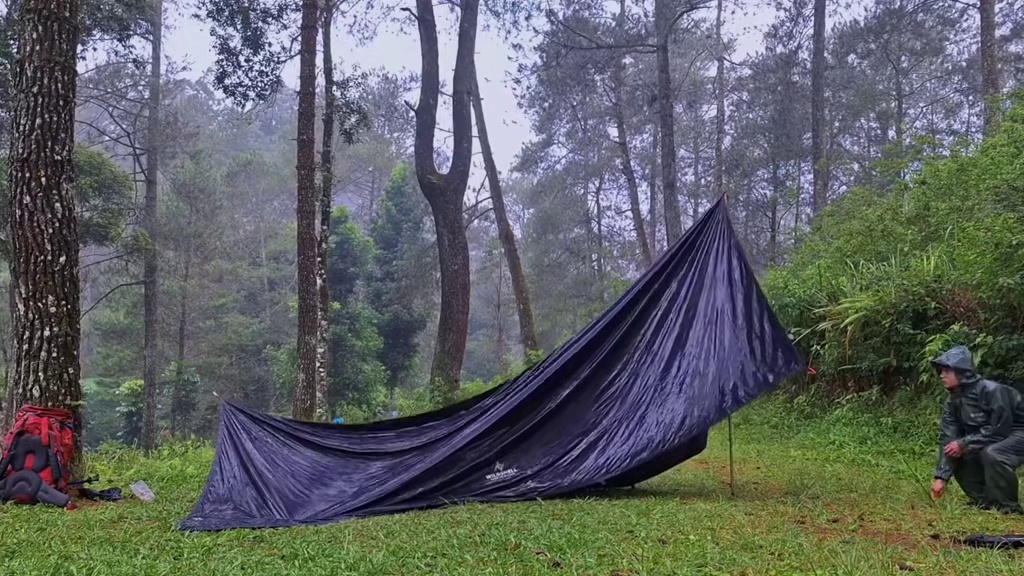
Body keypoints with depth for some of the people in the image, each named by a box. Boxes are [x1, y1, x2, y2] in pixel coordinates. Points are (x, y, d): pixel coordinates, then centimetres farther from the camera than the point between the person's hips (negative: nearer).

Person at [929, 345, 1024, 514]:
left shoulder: (991, 391, -28)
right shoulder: (953, 400, -3)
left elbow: (1000, 429, -27)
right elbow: (947, 438, -6)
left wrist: (964, 443, -26)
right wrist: (941, 476, -13)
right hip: (990, 440, 9)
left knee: (992, 454, -35)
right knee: (955, 454, -4)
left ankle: (1008, 506, -17)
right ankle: (984, 500, 9)